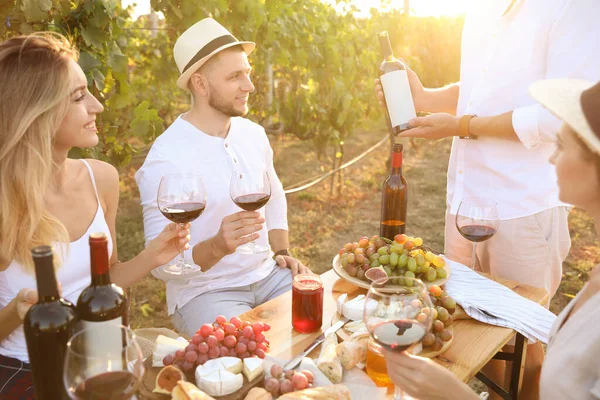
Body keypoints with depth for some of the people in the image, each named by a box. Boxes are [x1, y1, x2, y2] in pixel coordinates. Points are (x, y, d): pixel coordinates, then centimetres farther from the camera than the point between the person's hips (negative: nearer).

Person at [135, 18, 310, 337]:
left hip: (266, 275, 6)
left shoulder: (253, 133, 2)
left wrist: (282, 253, 6)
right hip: (204, 291, -6)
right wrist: (217, 247, -35)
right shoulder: (164, 160, -19)